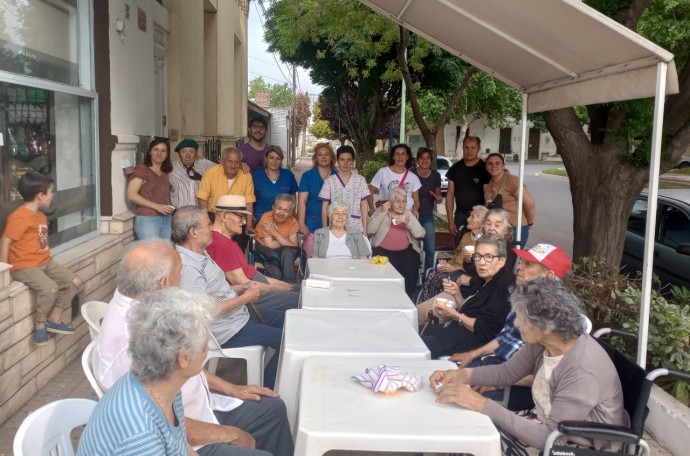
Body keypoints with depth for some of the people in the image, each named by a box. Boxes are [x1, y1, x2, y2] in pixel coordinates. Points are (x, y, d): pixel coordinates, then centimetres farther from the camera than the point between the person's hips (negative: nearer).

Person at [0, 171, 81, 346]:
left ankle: (54, 320, 9)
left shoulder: (41, 216, 12)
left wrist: (47, 258, 5)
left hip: (45, 262, 9)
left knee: (74, 281, -1)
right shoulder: (19, 217, -17)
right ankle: (40, 324, -5)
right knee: (50, 288, -31)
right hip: (24, 266, -9)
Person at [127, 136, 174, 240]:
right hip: (147, 219, -6)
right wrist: (156, 206, -16)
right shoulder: (141, 169, -3)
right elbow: (131, 195, -11)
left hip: (167, 219, 6)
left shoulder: (164, 173, 16)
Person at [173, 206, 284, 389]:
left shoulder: (200, 252, 6)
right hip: (226, 330, -10)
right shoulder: (186, 267, -26)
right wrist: (245, 298, -19)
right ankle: (269, 390, 6)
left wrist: (243, 288, 1)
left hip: (239, 313, 10)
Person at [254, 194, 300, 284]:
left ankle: (290, 285, -23)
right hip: (266, 251, -3)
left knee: (287, 252, -30)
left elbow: (294, 246, -20)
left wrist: (274, 232, -25)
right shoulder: (266, 218, -18)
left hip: (287, 253, 3)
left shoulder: (293, 222, -9)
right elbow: (270, 245, -23)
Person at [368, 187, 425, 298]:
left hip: (406, 251, 2)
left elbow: (420, 234, 1)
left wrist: (407, 222, -14)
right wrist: (383, 213, -9)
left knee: (410, 272, -24)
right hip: (383, 251, -1)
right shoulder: (380, 211, 9)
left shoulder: (408, 214, 14)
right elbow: (370, 230, -7)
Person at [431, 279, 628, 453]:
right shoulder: (542, 342, -8)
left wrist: (482, 404, -32)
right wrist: (461, 374, -11)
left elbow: (550, 437, -29)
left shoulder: (582, 371, -32)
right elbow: (507, 372, 7)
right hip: (549, 427, 7)